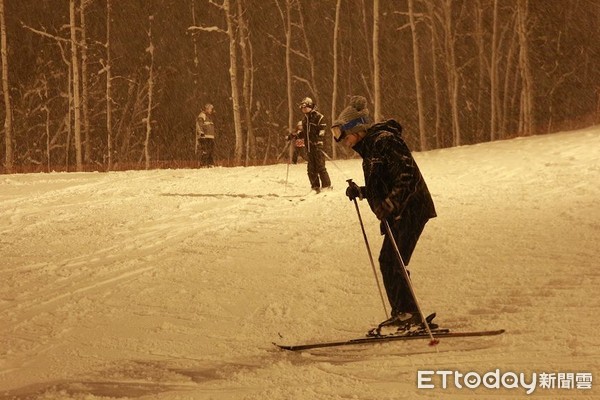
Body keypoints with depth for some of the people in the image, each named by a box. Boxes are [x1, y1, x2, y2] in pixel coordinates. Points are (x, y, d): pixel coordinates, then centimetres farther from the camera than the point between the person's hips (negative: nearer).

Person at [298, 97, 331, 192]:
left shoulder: (318, 117, -5)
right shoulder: (305, 119, 18)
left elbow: (322, 131, -10)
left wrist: (319, 139, -23)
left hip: (317, 146, -7)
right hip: (309, 147, 7)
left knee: (320, 167, -9)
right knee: (311, 168, 6)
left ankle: (326, 186, -4)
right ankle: (315, 187, 12)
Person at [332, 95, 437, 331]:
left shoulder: (384, 141, -15)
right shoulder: (370, 147, 16)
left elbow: (408, 175, -24)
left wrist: (390, 203, -32)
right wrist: (360, 192, 9)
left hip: (410, 210, -10)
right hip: (398, 213, 10)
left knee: (394, 262, -13)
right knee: (387, 261, 9)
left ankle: (408, 313, -10)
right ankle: (401, 313, 15)